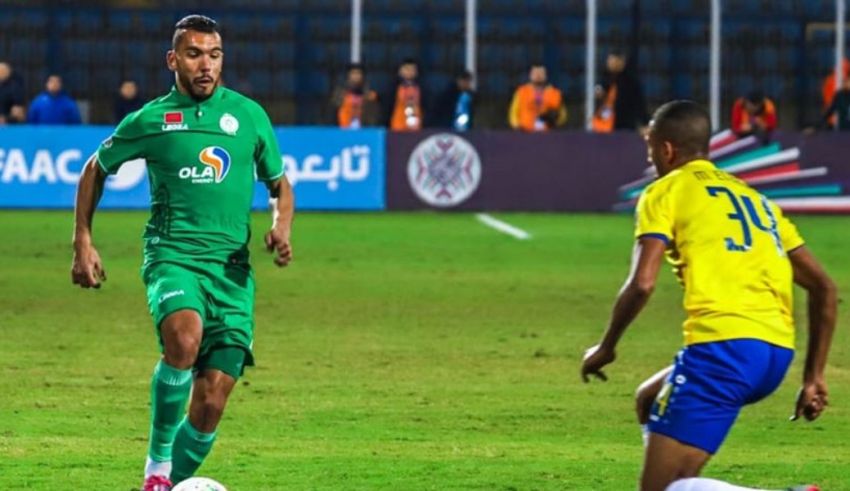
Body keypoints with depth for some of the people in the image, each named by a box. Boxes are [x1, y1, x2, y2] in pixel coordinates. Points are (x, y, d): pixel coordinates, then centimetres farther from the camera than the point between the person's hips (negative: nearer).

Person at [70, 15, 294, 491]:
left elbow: (279, 184, 20)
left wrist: (281, 225, -1)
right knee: (184, 337, -34)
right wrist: (83, 242, 12)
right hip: (173, 254, -2)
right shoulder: (149, 120, 5)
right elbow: (96, 170, 19)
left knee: (212, 401, -5)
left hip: (232, 266, 2)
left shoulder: (249, 115, 10)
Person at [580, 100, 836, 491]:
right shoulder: (753, 197, 26)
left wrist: (606, 348, 8)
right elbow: (823, 287, 20)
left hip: (722, 346, -8)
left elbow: (642, 284, -8)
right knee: (652, 400, 31)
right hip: (777, 353, 8)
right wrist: (813, 378, 20)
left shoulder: (665, 192, 7)